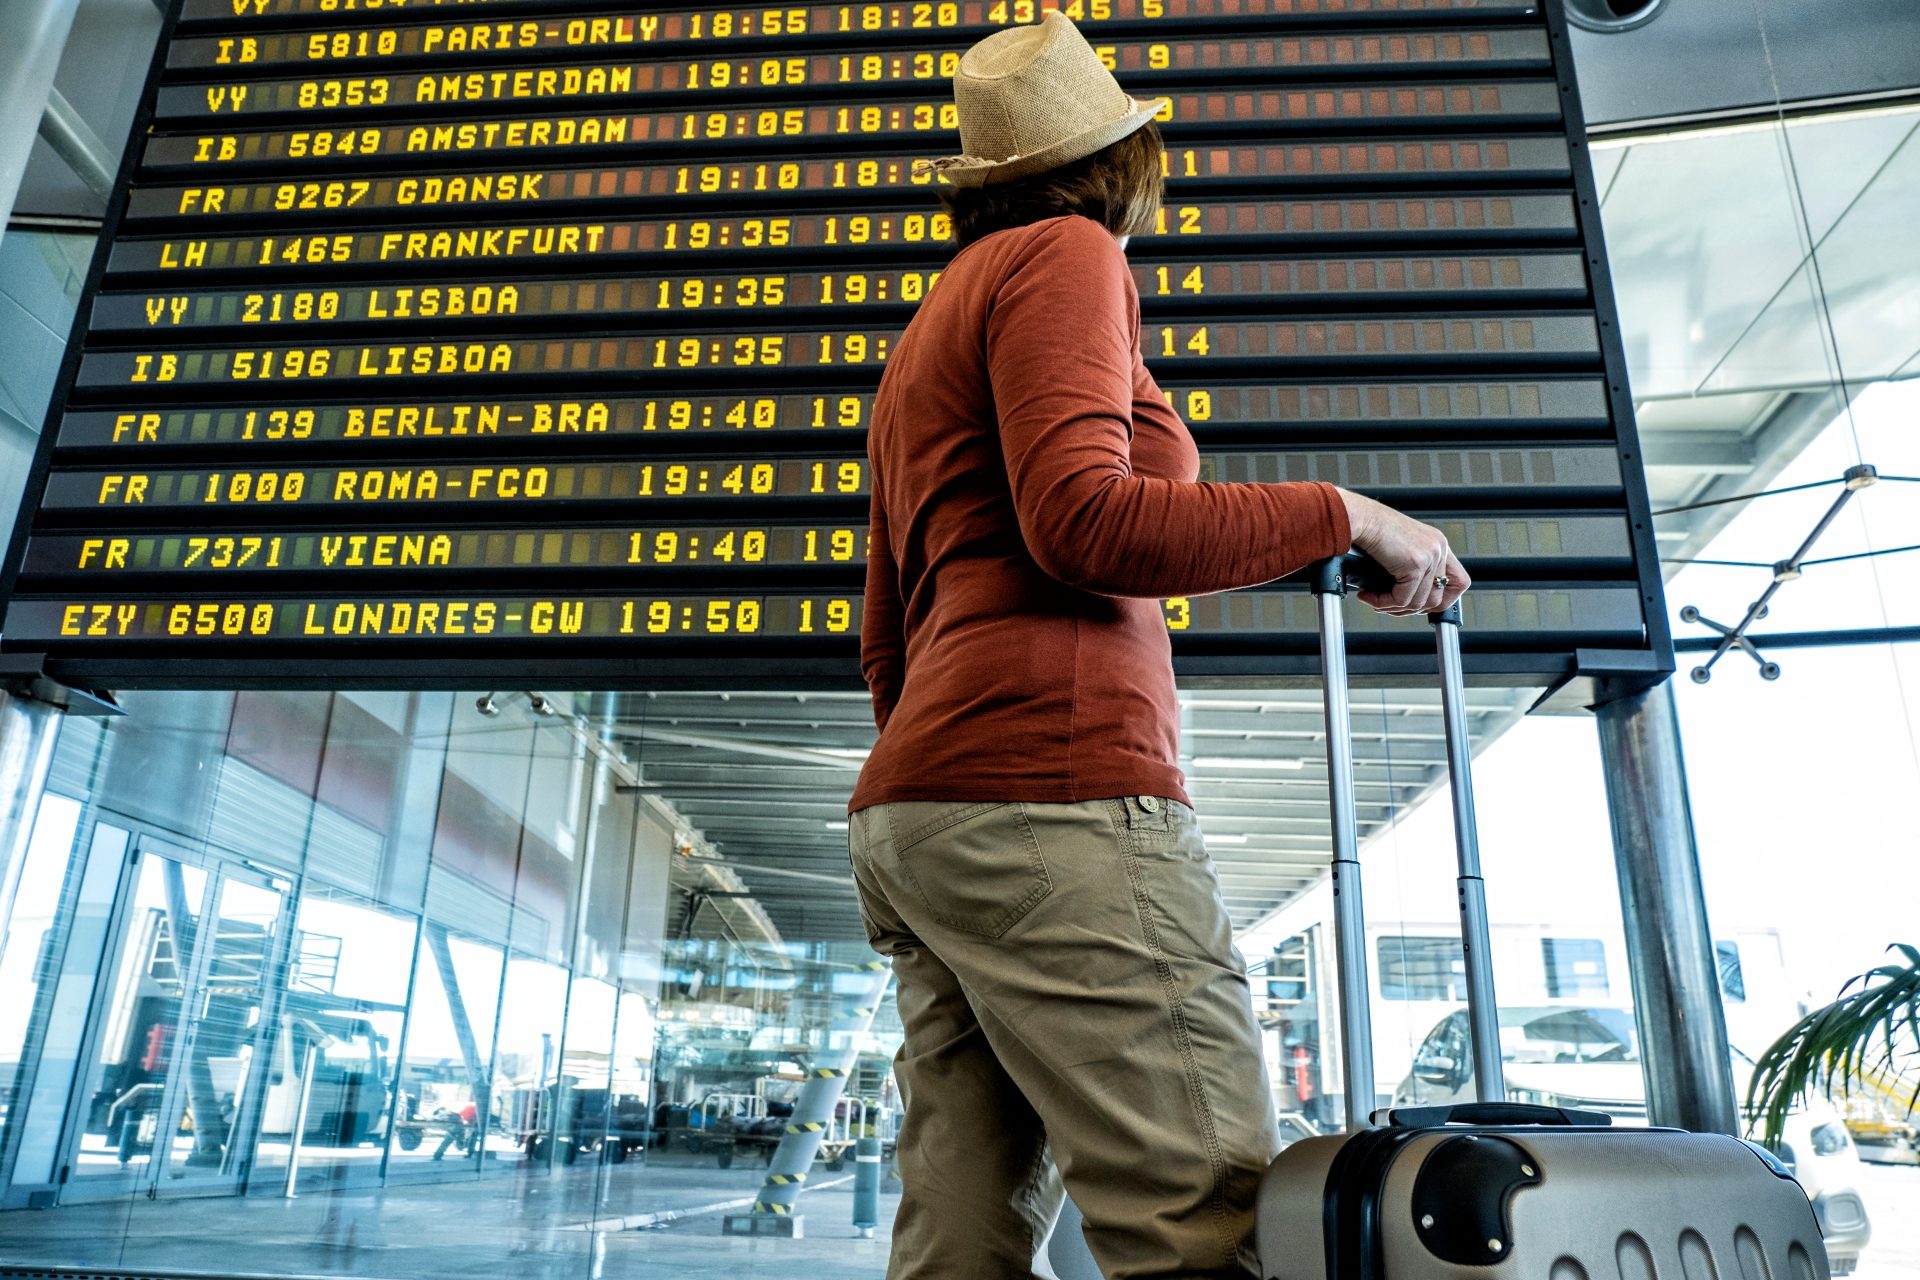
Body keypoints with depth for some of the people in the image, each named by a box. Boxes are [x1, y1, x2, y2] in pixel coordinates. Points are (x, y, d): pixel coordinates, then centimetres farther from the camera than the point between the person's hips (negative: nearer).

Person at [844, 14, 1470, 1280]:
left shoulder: (925, 337, 30)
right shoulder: (1064, 254, 5)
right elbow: (1083, 524, -13)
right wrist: (1347, 514, -4)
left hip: (908, 812, 9)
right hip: (1053, 792, -9)